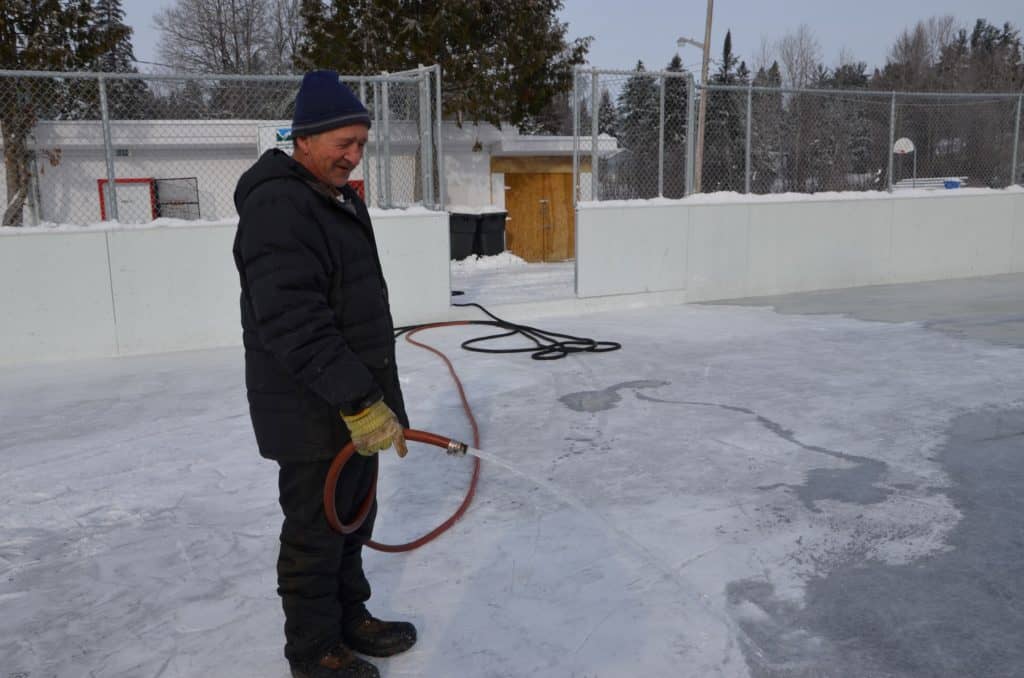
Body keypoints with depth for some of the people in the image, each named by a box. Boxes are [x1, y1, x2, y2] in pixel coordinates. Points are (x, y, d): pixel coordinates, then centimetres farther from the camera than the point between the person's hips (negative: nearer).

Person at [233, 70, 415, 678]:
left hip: (356, 401, 10)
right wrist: (359, 402, -29)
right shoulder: (279, 206, -20)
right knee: (316, 532, 6)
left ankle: (350, 616, 38)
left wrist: (374, 394, 24)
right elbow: (294, 324, -29)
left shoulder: (339, 198, 13)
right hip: (314, 415, -9)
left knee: (353, 518, 20)